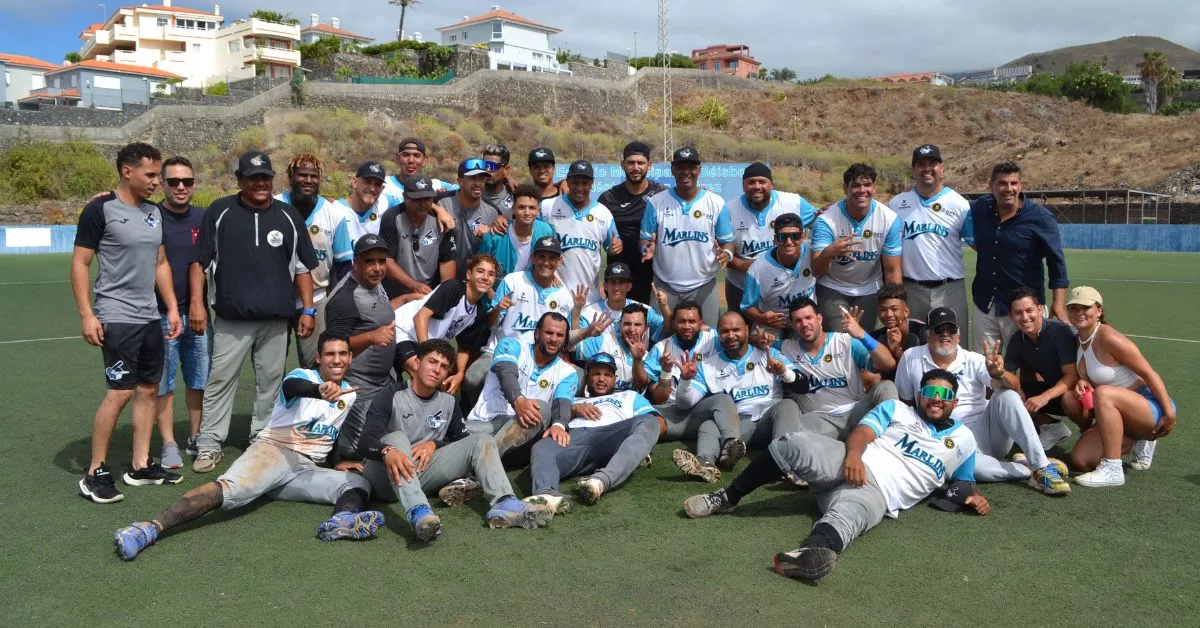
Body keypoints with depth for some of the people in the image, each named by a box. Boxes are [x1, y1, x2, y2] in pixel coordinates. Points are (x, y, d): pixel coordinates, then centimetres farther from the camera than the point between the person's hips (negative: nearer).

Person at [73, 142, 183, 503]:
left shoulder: (153, 213, 11)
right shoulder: (100, 209, -9)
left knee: (148, 389, 9)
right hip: (116, 318, -7)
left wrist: (172, 307, 12)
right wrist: (86, 315, -15)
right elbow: (79, 263, -9)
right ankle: (95, 473, 3)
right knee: (120, 392, -10)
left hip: (150, 317, 7)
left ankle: (140, 466, 19)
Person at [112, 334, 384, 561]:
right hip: (273, 450, -5)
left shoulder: (350, 394, 19)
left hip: (307, 470, 5)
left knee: (359, 483, -21)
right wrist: (320, 390, -49)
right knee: (233, 489, -34)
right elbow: (291, 386, -27)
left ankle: (342, 521, -55)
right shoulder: (304, 376, 1)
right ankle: (151, 527, -44)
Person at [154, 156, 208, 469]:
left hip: (199, 314, 3)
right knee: (163, 383, 4)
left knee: (199, 380, 11)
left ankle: (196, 438, 24)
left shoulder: (203, 218, 6)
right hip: (162, 315, -3)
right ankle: (169, 445, 14)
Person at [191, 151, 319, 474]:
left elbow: (302, 266, 11)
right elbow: (200, 260, 6)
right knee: (220, 380, 0)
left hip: (276, 319, 2)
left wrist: (308, 309, 5)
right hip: (230, 319, -2)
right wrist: (196, 302, -3)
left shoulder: (288, 215, 8)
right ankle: (209, 445, 8)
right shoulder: (220, 211, 3)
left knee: (270, 382, 8)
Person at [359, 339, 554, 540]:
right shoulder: (391, 397, -4)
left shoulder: (448, 403, 13)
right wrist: (387, 452, -41)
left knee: (481, 440, -9)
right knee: (396, 437, -34)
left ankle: (504, 504, -38)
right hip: (388, 476, -4)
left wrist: (434, 444, -7)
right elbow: (365, 441, -17)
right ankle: (418, 512, -58)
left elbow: (462, 440, 13)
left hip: (422, 474, 4)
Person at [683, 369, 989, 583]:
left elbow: (964, 480, 35)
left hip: (877, 493, -1)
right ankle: (728, 498, -18)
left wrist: (974, 495, 9)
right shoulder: (896, 408, 19)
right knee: (796, 444, -30)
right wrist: (853, 454, -19)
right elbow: (863, 431, 4)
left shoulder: (963, 440, 26)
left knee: (846, 516, -39)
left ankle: (814, 550, -74)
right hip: (850, 463, 1)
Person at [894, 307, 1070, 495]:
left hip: (987, 430, 2)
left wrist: (997, 373, -38)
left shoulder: (974, 360, 1)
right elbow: (904, 401, 10)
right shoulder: (911, 358, 2)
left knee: (1006, 396, -27)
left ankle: (1042, 467, -26)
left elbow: (1007, 387, -15)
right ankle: (1027, 470, -21)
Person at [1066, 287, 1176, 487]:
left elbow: (1149, 373, -18)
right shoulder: (1079, 340, 3)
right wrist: (1083, 382, -8)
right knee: (1080, 459, -6)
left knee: (1103, 393, -38)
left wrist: (1169, 413, -19)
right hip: (1124, 416, 8)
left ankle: (1113, 470, -29)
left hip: (1152, 408, -8)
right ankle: (1138, 439, 18)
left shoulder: (1109, 339, -20)